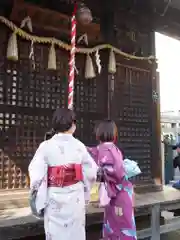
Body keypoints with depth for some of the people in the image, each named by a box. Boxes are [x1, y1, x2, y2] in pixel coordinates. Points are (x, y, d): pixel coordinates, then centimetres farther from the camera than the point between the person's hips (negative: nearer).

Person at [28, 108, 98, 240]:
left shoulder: (46, 146, -10)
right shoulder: (79, 146, -5)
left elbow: (36, 174, -11)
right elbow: (91, 172, 0)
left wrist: (36, 198, 1)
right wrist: (84, 188, 19)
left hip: (54, 198, -1)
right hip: (75, 197, 2)